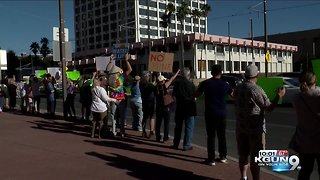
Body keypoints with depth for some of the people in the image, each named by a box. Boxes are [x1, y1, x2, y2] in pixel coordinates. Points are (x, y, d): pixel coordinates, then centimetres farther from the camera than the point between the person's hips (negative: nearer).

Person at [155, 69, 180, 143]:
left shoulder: (156, 87, 1)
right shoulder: (164, 86, -11)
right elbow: (171, 79, -4)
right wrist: (177, 72, 6)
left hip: (158, 107, 5)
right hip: (166, 107, -5)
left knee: (158, 123, 13)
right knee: (166, 124, 2)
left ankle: (158, 137, 19)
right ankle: (165, 138, 2)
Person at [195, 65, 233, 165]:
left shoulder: (205, 83, -7)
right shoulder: (225, 84, -1)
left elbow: (197, 95, 3)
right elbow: (232, 95, 16)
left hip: (210, 113, -2)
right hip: (222, 113, 2)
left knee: (211, 136, 2)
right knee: (222, 136, 14)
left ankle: (211, 159, 3)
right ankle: (223, 157, 23)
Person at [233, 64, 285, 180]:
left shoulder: (237, 89, 4)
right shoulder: (256, 90, -16)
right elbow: (269, 108, -11)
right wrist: (279, 95, 1)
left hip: (240, 128, 6)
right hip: (255, 129, -6)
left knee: (243, 155, 16)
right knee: (255, 157, 1)